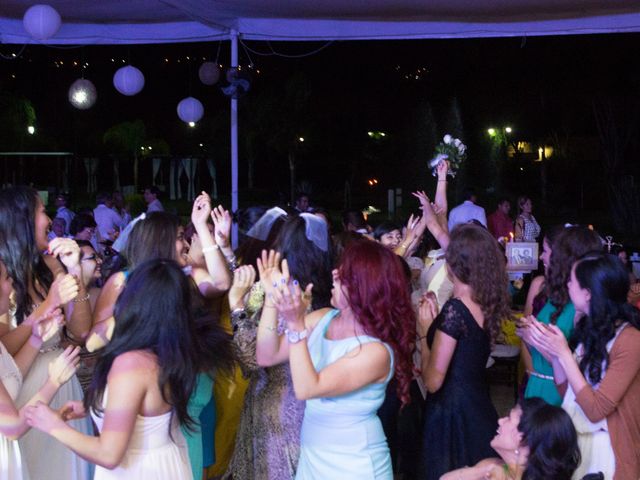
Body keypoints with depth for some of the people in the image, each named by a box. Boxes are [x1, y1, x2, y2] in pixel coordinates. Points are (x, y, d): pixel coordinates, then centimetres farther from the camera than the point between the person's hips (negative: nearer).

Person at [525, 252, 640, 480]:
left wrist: (564, 354, -20)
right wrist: (553, 353, -7)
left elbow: (596, 410, -21)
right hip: (573, 439, 7)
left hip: (605, 451, -7)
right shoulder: (588, 326, 3)